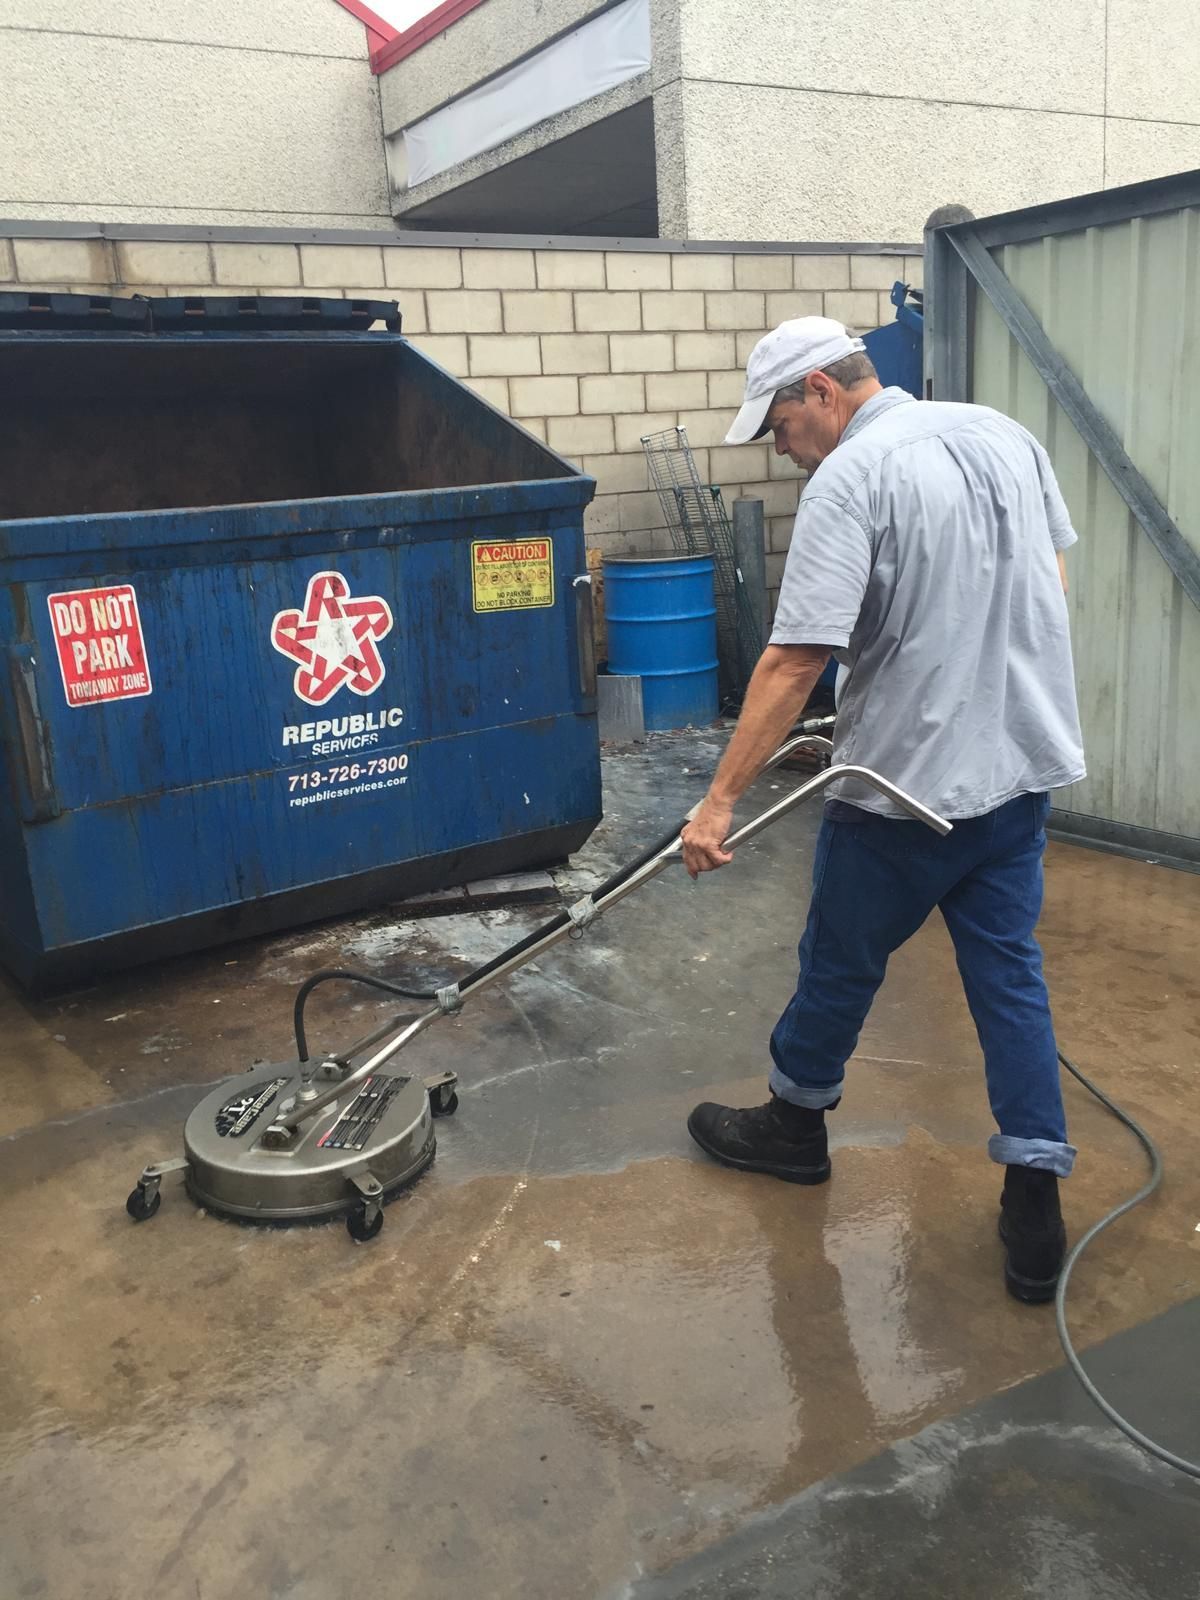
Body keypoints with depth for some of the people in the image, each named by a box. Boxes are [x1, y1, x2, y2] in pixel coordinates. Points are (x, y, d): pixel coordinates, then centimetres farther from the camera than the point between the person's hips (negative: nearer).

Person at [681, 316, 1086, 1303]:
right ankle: (1036, 1203, 14)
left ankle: (794, 1125, 36)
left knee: (841, 964, 13)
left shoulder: (848, 482, -18)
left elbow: (793, 665, -22)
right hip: (1025, 764, 7)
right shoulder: (1005, 435, 6)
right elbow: (1049, 589, 15)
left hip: (909, 783, -7)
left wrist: (720, 801, -18)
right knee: (1009, 971, 13)